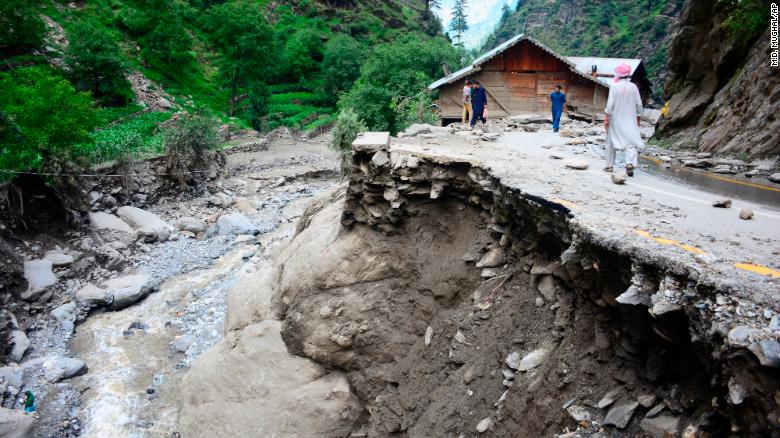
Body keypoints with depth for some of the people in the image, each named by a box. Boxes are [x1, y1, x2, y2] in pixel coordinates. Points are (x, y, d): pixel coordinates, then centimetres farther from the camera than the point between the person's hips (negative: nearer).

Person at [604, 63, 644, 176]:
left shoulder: (614, 87, -10)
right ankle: (630, 162, -23)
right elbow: (639, 104, 4)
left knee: (611, 142, 13)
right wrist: (637, 117, 16)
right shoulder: (633, 87, 0)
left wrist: (606, 117, -4)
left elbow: (610, 104, -12)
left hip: (616, 119, -1)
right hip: (630, 120, 2)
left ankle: (609, 165, 20)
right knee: (631, 141, -1)